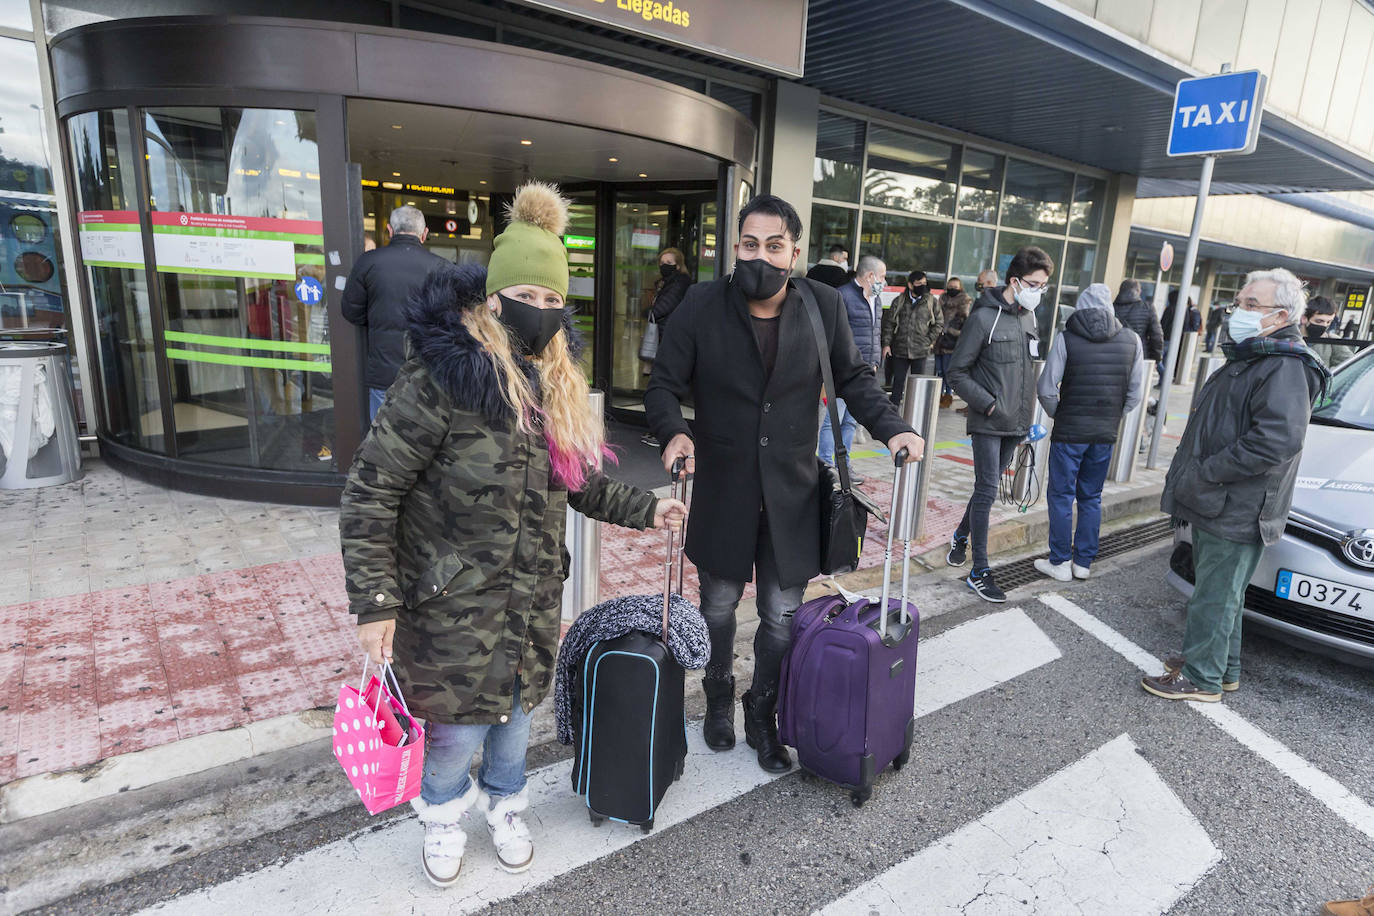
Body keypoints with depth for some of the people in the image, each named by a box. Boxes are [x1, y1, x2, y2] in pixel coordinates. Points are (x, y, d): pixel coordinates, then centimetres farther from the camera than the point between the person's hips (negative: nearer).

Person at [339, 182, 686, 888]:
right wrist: (374, 604, -17)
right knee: (457, 726, 9)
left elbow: (577, 485, 14)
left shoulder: (556, 386, 3)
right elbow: (368, 494, -17)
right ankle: (443, 817, 43)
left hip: (533, 600, 6)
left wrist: (644, 510, 6)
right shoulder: (438, 381, -20)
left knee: (515, 708, 21)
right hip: (452, 604, -5)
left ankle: (505, 808, 50)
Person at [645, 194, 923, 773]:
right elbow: (664, 384, -4)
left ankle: (763, 715, 36)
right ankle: (719, 699, 46)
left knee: (782, 618, 9)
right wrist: (674, 432, -24)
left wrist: (891, 427, -8)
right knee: (719, 606, 18)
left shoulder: (823, 305, -3)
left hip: (791, 493, 1)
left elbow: (854, 378, 7)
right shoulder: (703, 305, -8)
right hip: (721, 492, 0)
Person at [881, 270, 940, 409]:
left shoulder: (931, 302, 2)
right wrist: (886, 344, -1)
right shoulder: (899, 301, 3)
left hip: (921, 351, -1)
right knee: (898, 381, 6)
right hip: (900, 349, 1)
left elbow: (937, 324, 9)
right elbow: (889, 323, 5)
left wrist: (929, 341, 0)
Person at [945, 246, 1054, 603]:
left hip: (1015, 425, 7)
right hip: (988, 424, -7)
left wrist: (1026, 416, 12)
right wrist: (988, 404, -17)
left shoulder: (1029, 317, 11)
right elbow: (957, 372, -11)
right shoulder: (984, 317, -11)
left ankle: (961, 537, 37)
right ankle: (979, 572, 3)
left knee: (988, 488, 15)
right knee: (987, 492, -5)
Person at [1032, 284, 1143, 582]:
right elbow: (1135, 394, 4)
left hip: (1069, 432, -4)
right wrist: (1112, 419, 17)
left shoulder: (1066, 338, -10)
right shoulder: (1131, 340, 2)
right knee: (1091, 498, 14)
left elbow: (1046, 389, -11)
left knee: (1061, 496, 6)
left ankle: (1060, 562, 11)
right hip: (1106, 434, 4)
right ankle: (1084, 562, 22)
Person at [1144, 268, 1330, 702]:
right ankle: (1223, 668, 36)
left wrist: (1205, 473, -24)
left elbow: (1279, 439, -30)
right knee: (1219, 593, 21)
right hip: (1215, 504, 10)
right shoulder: (1248, 357, 16)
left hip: (1238, 514, -10)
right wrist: (1192, 472, 14)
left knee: (1215, 596, 1)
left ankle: (1201, 678, 15)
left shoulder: (1285, 368, -18)